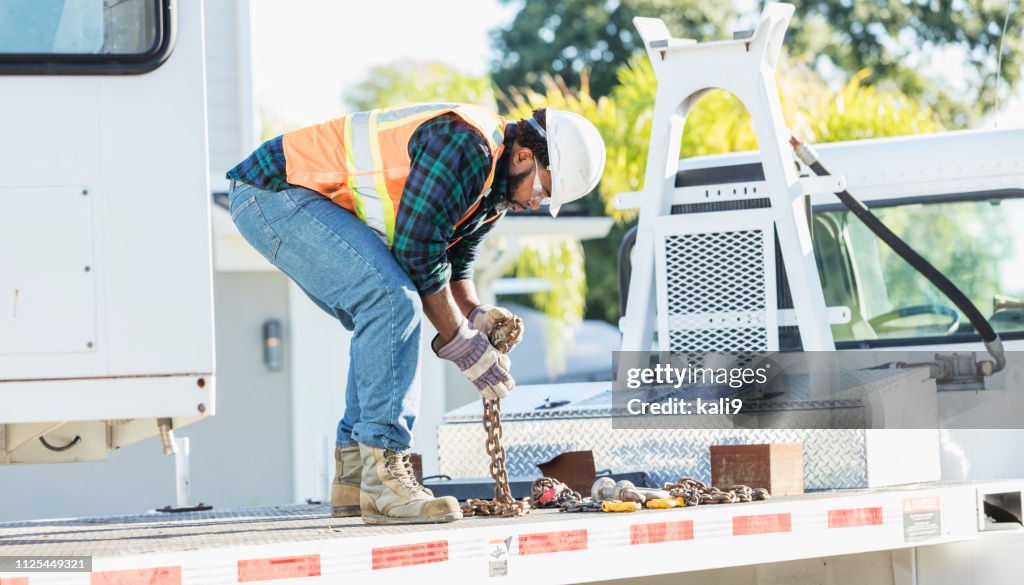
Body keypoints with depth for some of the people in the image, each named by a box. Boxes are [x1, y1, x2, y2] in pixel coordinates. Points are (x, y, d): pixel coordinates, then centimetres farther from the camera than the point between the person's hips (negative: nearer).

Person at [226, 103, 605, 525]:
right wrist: (462, 343, -13)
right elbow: (417, 253, -21)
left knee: (385, 321, 12)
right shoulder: (466, 144, -22)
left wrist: (475, 315, 0)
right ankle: (381, 478, -23)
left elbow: (453, 261, 20)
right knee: (392, 301, -22)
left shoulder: (495, 188, 11)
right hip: (274, 191, -11)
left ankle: (353, 475, 13)